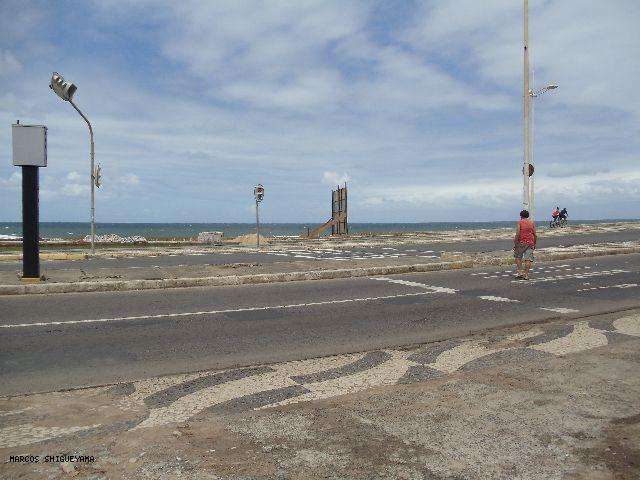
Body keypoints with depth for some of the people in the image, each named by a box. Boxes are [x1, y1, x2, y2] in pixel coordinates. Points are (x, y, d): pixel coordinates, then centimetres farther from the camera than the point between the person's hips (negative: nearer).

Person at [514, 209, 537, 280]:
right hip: (530, 243, 3)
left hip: (521, 242, -3)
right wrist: (535, 244, 18)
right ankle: (526, 274, 1)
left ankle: (519, 272, 2)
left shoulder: (520, 222, -2)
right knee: (528, 259, 2)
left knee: (518, 257, 11)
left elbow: (517, 234, -10)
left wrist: (515, 243, -6)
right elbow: (535, 235, 9)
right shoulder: (532, 223, 9)